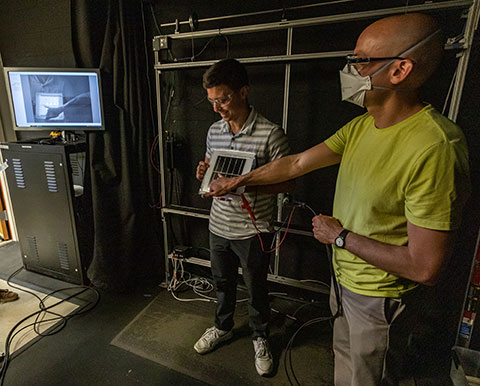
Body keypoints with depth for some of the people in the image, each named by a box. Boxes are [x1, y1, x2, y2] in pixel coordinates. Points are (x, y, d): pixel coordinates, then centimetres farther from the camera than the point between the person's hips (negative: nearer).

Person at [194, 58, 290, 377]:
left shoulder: (271, 134, -17)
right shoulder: (214, 130, 3)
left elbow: (286, 181, -14)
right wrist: (205, 173, -10)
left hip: (253, 230, -5)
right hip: (219, 225, 6)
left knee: (256, 288, 16)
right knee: (223, 282, 24)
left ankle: (260, 338, 43)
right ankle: (223, 327, 50)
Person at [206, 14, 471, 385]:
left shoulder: (435, 149, -30)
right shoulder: (361, 126, -4)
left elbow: (424, 267, -28)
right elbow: (296, 164, 1)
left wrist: (339, 236, -19)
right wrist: (238, 180, 5)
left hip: (383, 301, -7)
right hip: (345, 282, 7)